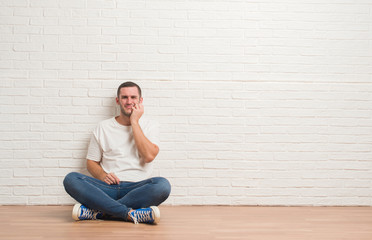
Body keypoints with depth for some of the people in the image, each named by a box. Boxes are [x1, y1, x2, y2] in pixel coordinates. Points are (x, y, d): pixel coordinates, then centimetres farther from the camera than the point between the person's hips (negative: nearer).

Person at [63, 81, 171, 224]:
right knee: (70, 179, -25)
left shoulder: (149, 126, 10)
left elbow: (149, 156, -9)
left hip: (137, 188, -1)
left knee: (163, 185, -34)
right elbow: (91, 162, 14)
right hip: (108, 188, 1)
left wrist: (134, 122, -4)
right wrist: (102, 175, -9)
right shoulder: (103, 128, 14)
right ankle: (131, 213, -34)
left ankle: (98, 212, -31)